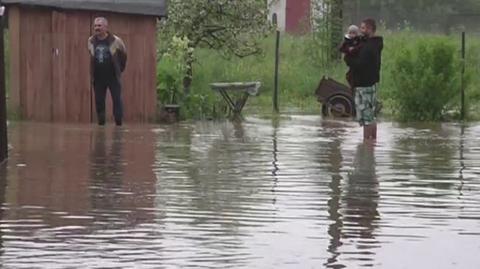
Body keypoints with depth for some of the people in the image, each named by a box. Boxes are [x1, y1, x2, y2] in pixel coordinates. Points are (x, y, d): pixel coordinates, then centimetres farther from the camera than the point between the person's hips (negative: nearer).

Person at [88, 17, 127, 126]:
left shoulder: (115, 41, -6)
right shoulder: (91, 41, 3)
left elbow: (123, 54, 9)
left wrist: (120, 69, 14)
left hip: (113, 76, -3)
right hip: (98, 77, 3)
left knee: (117, 100, -4)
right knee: (99, 101, 3)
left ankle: (119, 123, 1)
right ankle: (101, 123, 10)